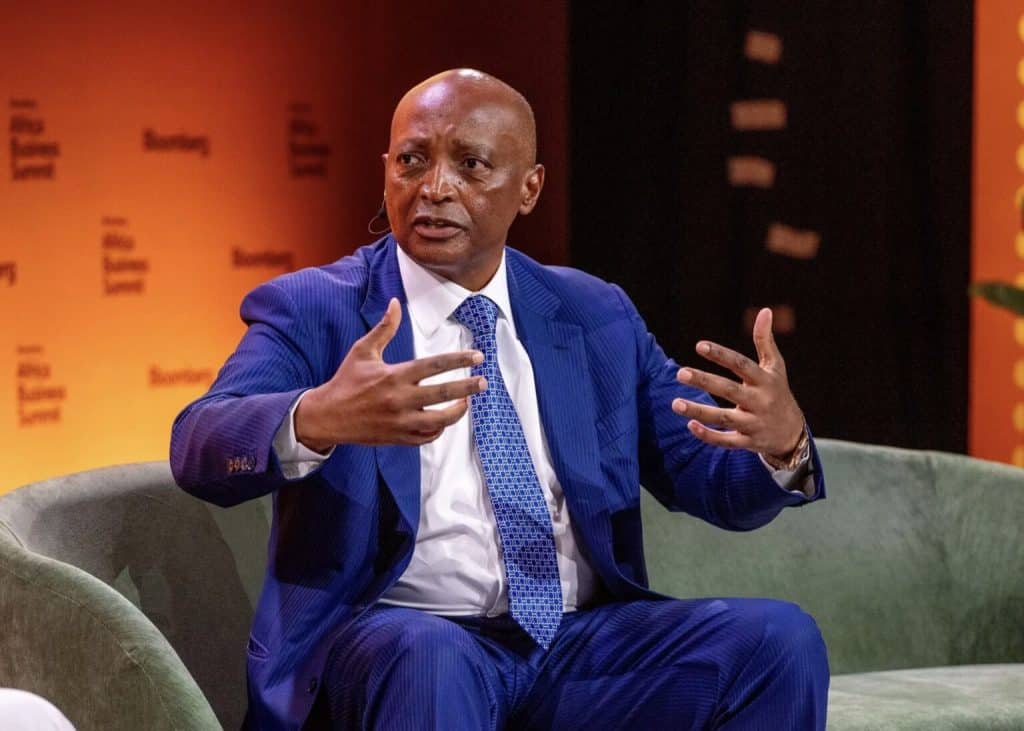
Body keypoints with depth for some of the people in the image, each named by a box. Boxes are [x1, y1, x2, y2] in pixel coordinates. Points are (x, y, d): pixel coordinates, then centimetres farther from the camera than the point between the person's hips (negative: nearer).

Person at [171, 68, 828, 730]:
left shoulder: (597, 316, 14)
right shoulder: (311, 310, 2)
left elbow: (711, 479, 11)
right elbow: (200, 450, -15)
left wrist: (782, 441, -15)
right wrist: (316, 420, -39)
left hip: (583, 641, 4)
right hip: (388, 641, -4)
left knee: (779, 639, -19)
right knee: (428, 659, -38)